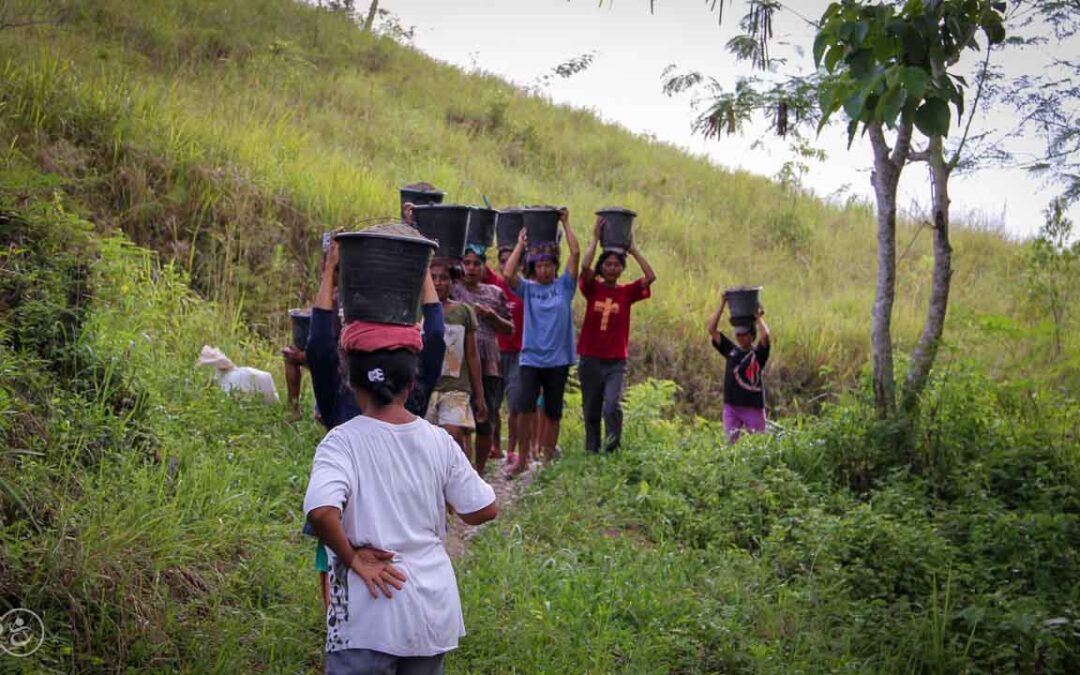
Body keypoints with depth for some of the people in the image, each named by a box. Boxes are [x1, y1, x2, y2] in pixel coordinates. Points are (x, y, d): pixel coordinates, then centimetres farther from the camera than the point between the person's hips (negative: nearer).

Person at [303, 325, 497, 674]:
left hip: (371, 604, -4)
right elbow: (484, 511, 6)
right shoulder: (438, 441, 0)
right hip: (435, 607, 4)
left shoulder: (343, 441, -12)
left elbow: (321, 511, -29)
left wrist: (352, 557, -13)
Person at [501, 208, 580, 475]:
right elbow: (508, 274, -12)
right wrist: (520, 244, -4)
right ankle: (522, 459, 1)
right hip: (531, 358, 0)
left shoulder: (564, 286, 4)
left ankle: (548, 460, 18)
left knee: (553, 413, 7)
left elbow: (575, 253, -5)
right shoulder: (527, 288, 5)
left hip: (558, 360, 1)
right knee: (527, 410, -9)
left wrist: (566, 224, -1)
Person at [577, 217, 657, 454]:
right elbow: (585, 267, -17)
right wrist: (596, 238, -10)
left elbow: (650, 276, -10)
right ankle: (592, 452, 22)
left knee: (612, 406, -20)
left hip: (616, 363, -1)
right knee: (591, 412, 10)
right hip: (590, 360, 1)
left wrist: (633, 250, -4)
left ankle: (612, 449, -11)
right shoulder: (593, 288, 2)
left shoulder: (627, 292, 4)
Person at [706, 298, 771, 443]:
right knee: (732, 440, 2)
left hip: (754, 407, -3)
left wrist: (758, 318, -7)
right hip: (731, 406, 3)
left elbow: (765, 335, -24)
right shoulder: (731, 350, 8)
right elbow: (711, 329, 4)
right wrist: (722, 305, 0)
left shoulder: (758, 354, -2)